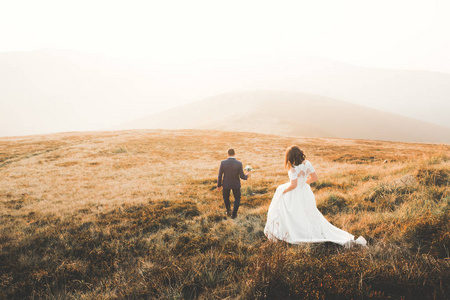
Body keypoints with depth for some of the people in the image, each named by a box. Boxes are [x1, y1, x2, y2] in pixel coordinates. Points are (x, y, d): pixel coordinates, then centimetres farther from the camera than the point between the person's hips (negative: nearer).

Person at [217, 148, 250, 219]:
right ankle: (234, 214, 25)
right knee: (237, 198, 25)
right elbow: (242, 177, -15)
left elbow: (220, 175, -12)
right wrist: (246, 176, 9)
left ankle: (228, 211, 35)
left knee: (225, 196, 32)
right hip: (236, 184, -1)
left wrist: (219, 185, 4)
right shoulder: (239, 163, -23)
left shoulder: (223, 163, -20)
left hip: (226, 183, 1)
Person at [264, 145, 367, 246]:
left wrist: (283, 192, -8)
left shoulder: (293, 169, -24)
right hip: (306, 194, 7)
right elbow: (314, 177, 6)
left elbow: (293, 185, -26)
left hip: (296, 196, -6)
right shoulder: (307, 164, -4)